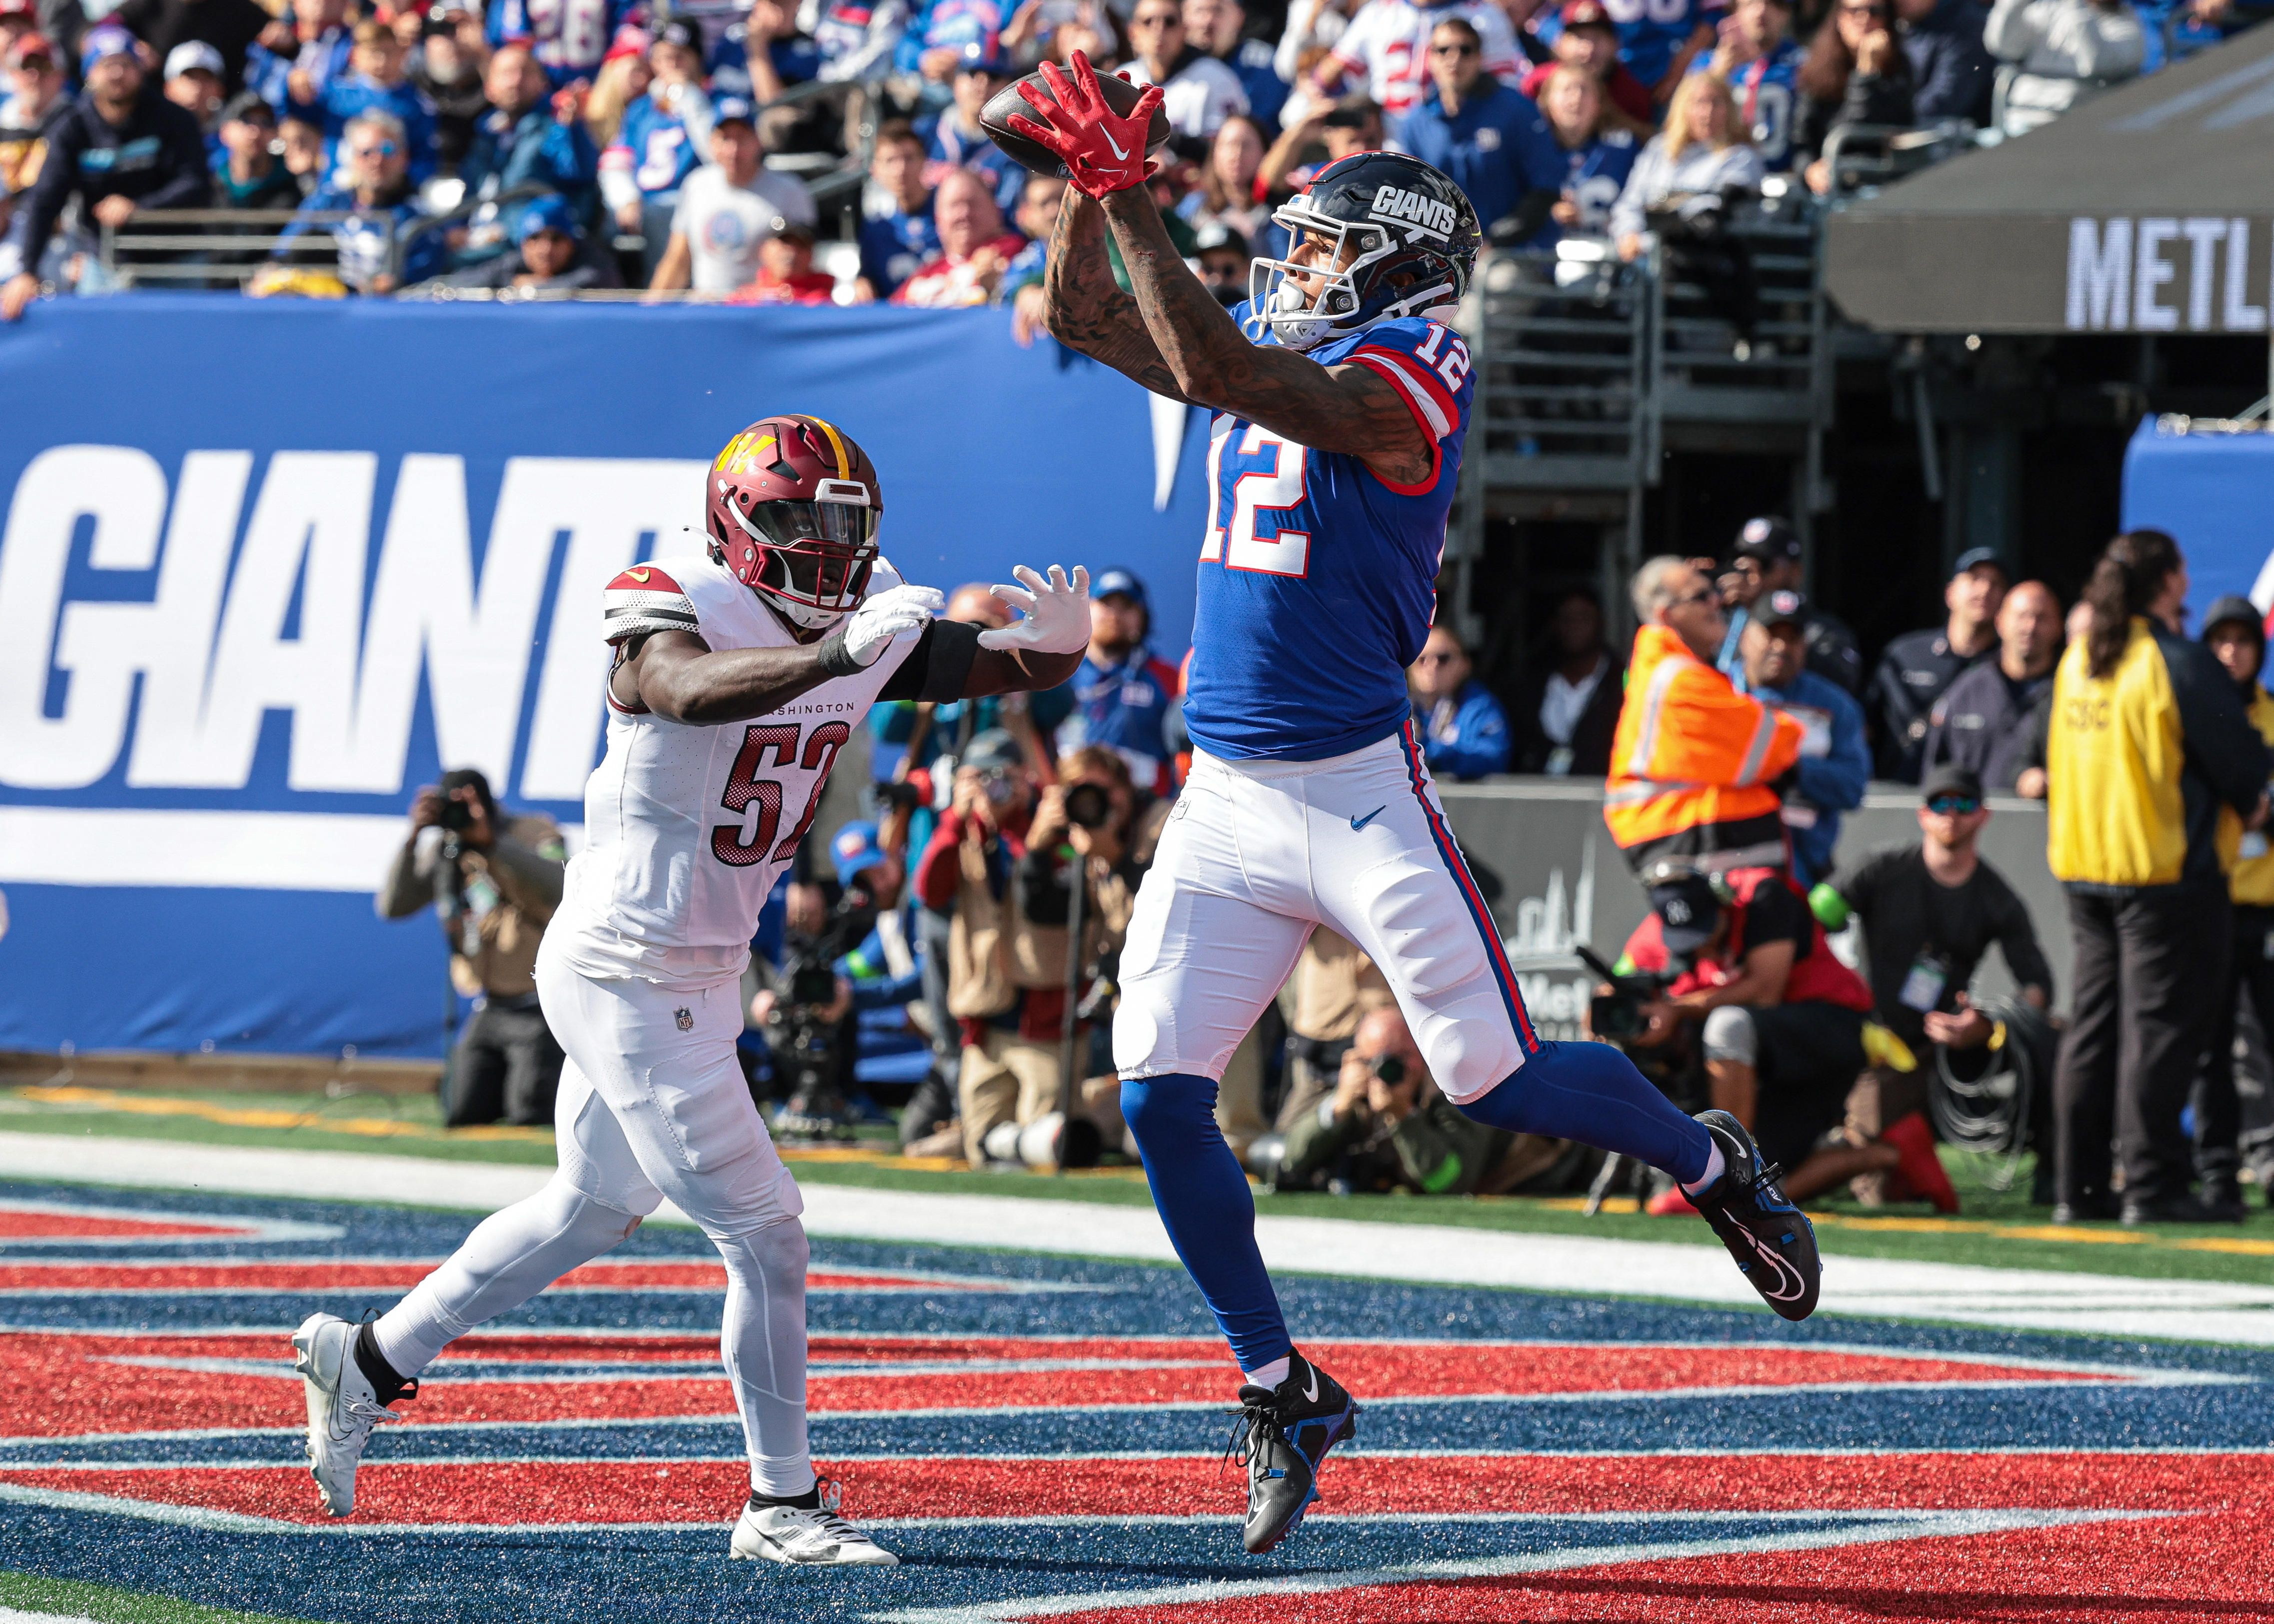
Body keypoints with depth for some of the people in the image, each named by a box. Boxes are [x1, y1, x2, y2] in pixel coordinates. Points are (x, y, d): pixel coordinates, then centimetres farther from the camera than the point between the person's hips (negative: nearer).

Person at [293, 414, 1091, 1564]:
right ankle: (782, 1505, 4)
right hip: (629, 977, -9)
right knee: (761, 1228, -7)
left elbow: (1005, 668, 0)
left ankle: (368, 1361, 37)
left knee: (592, 1211, 24)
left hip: (699, 977, 9)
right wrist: (834, 656, -57)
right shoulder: (673, 608, -21)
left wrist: (1059, 641, -24)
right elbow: (687, 689, -43)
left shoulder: (871, 620, 1)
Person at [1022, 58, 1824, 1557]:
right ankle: (1281, 1393, 8)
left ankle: (1712, 1164, 25)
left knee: (1497, 1082, -5)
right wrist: (1088, 183, 1)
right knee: (1159, 1093, -3)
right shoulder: (1282, 360, 13)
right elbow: (1089, 318, 16)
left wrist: (1131, 198, -26)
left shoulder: (1400, 378, -13)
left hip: (1359, 797, -7)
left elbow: (1219, 375, -27)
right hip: (1225, 801, 7)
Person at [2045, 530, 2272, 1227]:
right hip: (2166, 868, -7)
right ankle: (2152, 1187, -7)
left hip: (2081, 870, 7)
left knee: (2092, 1026, 11)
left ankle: (2080, 1187, 12)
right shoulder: (2179, 663, -13)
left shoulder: (2076, 662, 10)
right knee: (2161, 1024, -5)